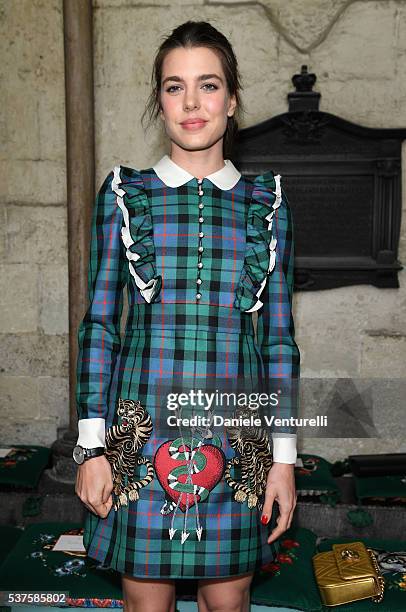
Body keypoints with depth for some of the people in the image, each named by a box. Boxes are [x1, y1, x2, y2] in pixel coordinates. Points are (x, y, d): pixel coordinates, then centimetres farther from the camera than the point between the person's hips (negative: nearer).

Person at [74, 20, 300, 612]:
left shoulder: (267, 202, 4)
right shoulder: (123, 194, 2)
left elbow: (279, 335, 5)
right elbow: (99, 323, 2)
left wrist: (284, 456, 2)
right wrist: (93, 446, -3)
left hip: (237, 437, 1)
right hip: (142, 429, 0)